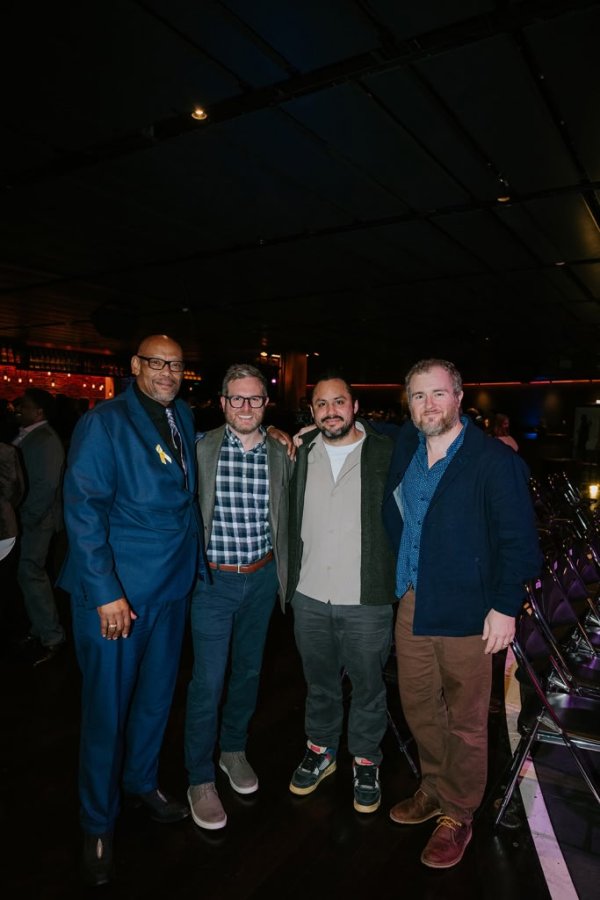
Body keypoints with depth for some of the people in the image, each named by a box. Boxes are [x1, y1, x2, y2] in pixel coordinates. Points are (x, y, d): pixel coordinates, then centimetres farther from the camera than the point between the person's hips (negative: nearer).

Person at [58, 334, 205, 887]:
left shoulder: (184, 417, 8)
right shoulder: (104, 423, -12)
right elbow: (84, 510, -16)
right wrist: (106, 592, -19)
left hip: (173, 586, 6)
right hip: (116, 592, -6)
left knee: (157, 694, 20)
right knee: (108, 707, 7)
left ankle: (142, 782, 44)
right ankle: (98, 825, 29)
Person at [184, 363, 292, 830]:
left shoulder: (281, 454, 0)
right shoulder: (202, 448, -9)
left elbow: (286, 517, 9)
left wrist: (284, 574, 9)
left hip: (262, 579, 3)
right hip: (213, 580, -3)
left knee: (249, 670, 18)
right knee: (207, 680, 1)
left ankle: (234, 749, 42)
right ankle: (201, 779, 23)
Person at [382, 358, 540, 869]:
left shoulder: (496, 461, -14)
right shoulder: (404, 445, 4)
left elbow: (519, 542, -11)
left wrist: (505, 607, -14)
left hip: (466, 612, -6)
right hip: (412, 603, 6)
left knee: (465, 722, 11)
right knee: (418, 707, 20)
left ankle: (458, 816, 32)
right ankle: (435, 790, 43)